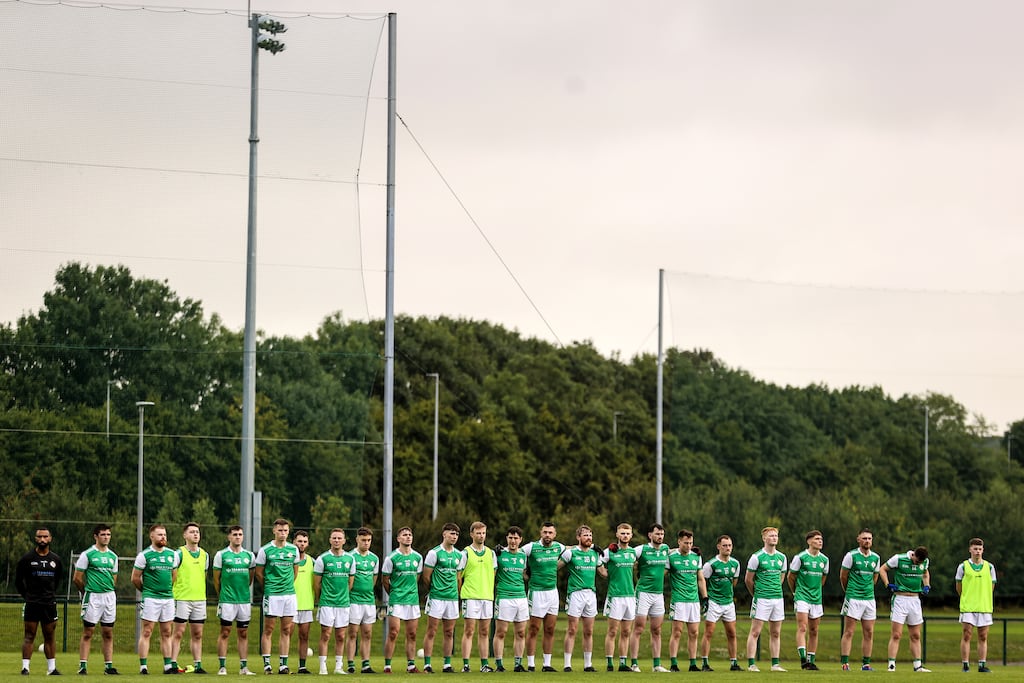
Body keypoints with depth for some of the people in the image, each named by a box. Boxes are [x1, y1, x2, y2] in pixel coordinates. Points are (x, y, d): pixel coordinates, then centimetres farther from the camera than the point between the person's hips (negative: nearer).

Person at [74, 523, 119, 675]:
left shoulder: (113, 556, 12)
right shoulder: (87, 555, -4)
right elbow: (77, 578, -1)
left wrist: (108, 591, 15)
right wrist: (87, 593, 8)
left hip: (109, 596, 5)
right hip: (92, 597, -5)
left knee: (108, 634, 6)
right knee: (87, 633, -3)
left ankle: (108, 665, 10)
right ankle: (83, 665, -2)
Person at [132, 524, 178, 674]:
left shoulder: (171, 554, 11)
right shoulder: (144, 555, -4)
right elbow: (135, 578, 1)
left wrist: (169, 590, 15)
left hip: (168, 598, 5)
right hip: (151, 599, -5)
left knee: (167, 633, 7)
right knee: (147, 632, -5)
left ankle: (168, 665, 10)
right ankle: (143, 666, -5)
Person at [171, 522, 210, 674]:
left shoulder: (204, 554, 12)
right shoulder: (179, 553, -5)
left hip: (200, 599, 5)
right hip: (182, 598, -5)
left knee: (197, 634, 6)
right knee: (178, 633, -5)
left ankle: (197, 665, 8)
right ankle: (173, 664, -4)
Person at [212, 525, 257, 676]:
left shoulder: (249, 555, 9)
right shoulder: (221, 555, 0)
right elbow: (216, 578, 5)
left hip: (245, 600, 3)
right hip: (227, 600, -3)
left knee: (243, 634, 5)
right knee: (225, 632, -3)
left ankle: (244, 666, 8)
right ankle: (222, 666, 0)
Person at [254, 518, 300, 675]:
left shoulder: (293, 549, 8)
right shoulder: (265, 550, -3)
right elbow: (259, 573, 4)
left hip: (289, 593, 4)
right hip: (272, 595, -4)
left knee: (286, 631, 4)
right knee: (268, 629, -2)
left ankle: (283, 664, 8)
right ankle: (266, 664, 1)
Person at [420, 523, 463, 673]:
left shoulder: (459, 555, 11)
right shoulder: (434, 553, -6)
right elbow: (426, 576, -2)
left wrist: (456, 593, 13)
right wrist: (433, 590, 8)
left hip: (452, 598, 5)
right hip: (437, 597, -5)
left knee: (449, 633, 7)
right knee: (431, 632, -4)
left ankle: (447, 664, 11)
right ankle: (427, 665, -2)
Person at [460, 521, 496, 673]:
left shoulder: (491, 553, 13)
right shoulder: (465, 553, -1)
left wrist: (491, 592, 11)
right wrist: (460, 593, -1)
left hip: (487, 597, 4)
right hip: (470, 597, -4)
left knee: (484, 632, 6)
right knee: (469, 631, -5)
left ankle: (485, 664, 9)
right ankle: (465, 664, -6)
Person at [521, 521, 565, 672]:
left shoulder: (558, 547, 6)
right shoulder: (532, 547, -9)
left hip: (553, 591, 5)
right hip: (537, 592, -5)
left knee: (550, 630, 6)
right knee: (534, 630, -3)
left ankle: (547, 664, 12)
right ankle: (530, 664, 2)